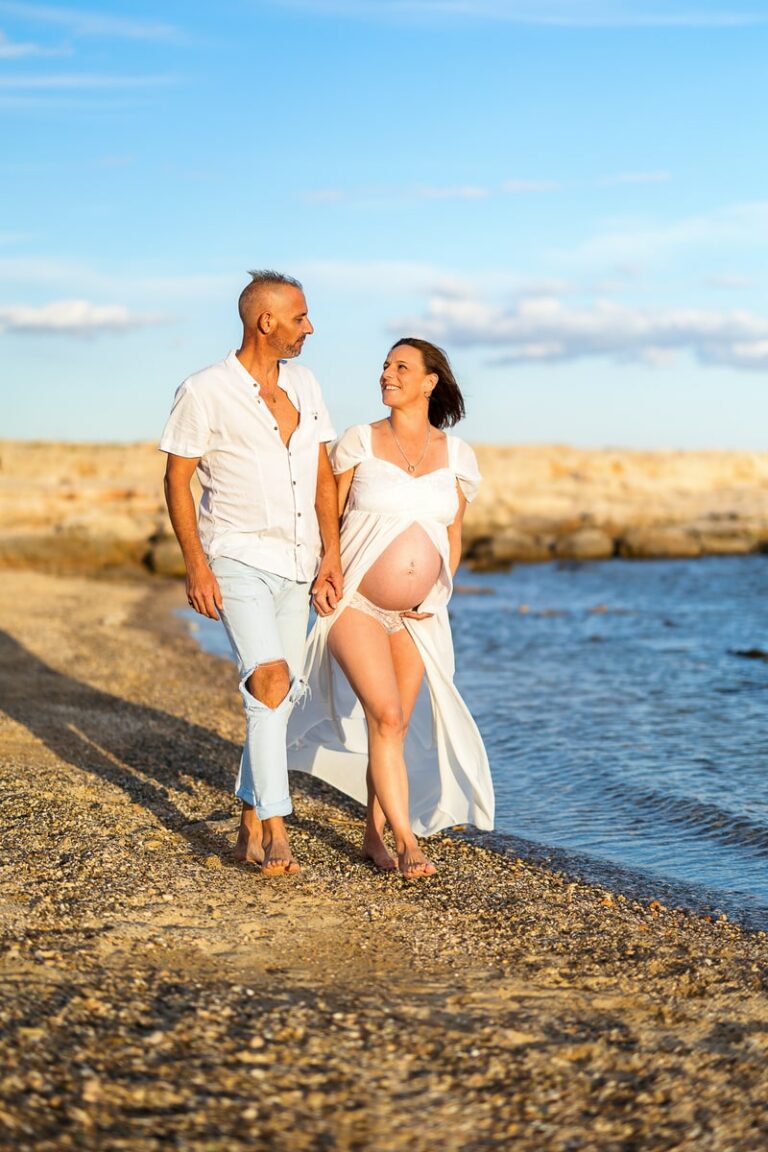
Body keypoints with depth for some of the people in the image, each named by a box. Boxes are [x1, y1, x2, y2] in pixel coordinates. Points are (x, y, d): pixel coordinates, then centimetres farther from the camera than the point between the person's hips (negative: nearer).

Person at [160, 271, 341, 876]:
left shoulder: (304, 383, 8)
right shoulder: (204, 392, -9)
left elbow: (323, 474, 10)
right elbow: (177, 481, -6)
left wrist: (332, 554, 2)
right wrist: (195, 566, -13)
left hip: (297, 563, 6)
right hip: (238, 558, -6)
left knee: (285, 690, 8)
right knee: (270, 676, -22)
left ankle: (251, 826, 19)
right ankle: (276, 830, -19)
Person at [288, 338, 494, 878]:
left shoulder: (456, 455, 5)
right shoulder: (359, 442, -1)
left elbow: (453, 536, 13)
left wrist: (437, 598, 4)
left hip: (418, 616, 3)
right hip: (356, 604, -3)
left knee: (397, 727, 7)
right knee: (386, 717, -16)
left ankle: (375, 835, 23)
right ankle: (407, 841, -12)